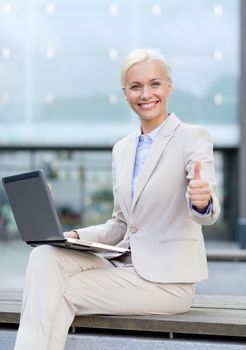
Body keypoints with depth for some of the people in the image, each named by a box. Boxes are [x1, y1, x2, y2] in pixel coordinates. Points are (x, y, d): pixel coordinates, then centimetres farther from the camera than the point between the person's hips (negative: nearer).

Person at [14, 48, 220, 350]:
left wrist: (201, 201, -45)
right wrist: (77, 236, -1)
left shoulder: (193, 137, -6)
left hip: (168, 279, -5)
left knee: (63, 293, -20)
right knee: (46, 255, -20)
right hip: (123, 263, 6)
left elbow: (208, 212, -20)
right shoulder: (122, 149, 13)